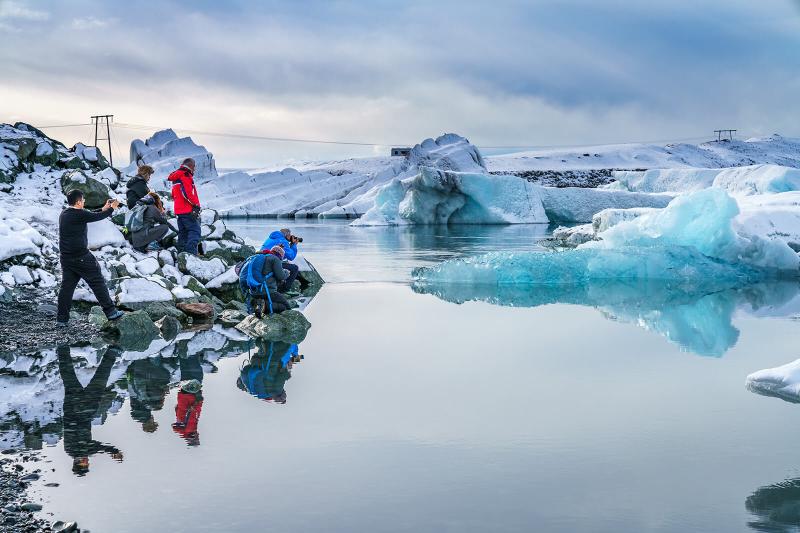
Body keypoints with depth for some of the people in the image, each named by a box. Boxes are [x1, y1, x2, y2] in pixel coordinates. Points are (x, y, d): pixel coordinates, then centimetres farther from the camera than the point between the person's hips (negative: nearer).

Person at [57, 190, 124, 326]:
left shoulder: (64, 214, 10)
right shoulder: (79, 214, -15)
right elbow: (96, 217, -3)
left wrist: (103, 209, 24)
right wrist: (112, 208, 13)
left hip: (65, 257, 8)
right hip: (81, 257, -7)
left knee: (67, 286, 8)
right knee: (98, 283, 3)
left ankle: (61, 319, 7)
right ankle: (111, 312, 8)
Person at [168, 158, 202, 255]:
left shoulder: (176, 177, 22)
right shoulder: (186, 176, -9)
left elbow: (174, 195, 27)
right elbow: (188, 193, -20)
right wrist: (196, 205, -16)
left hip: (179, 210, 10)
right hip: (188, 210, -10)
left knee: (183, 233, 13)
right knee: (195, 231, -13)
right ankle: (191, 252, -26)